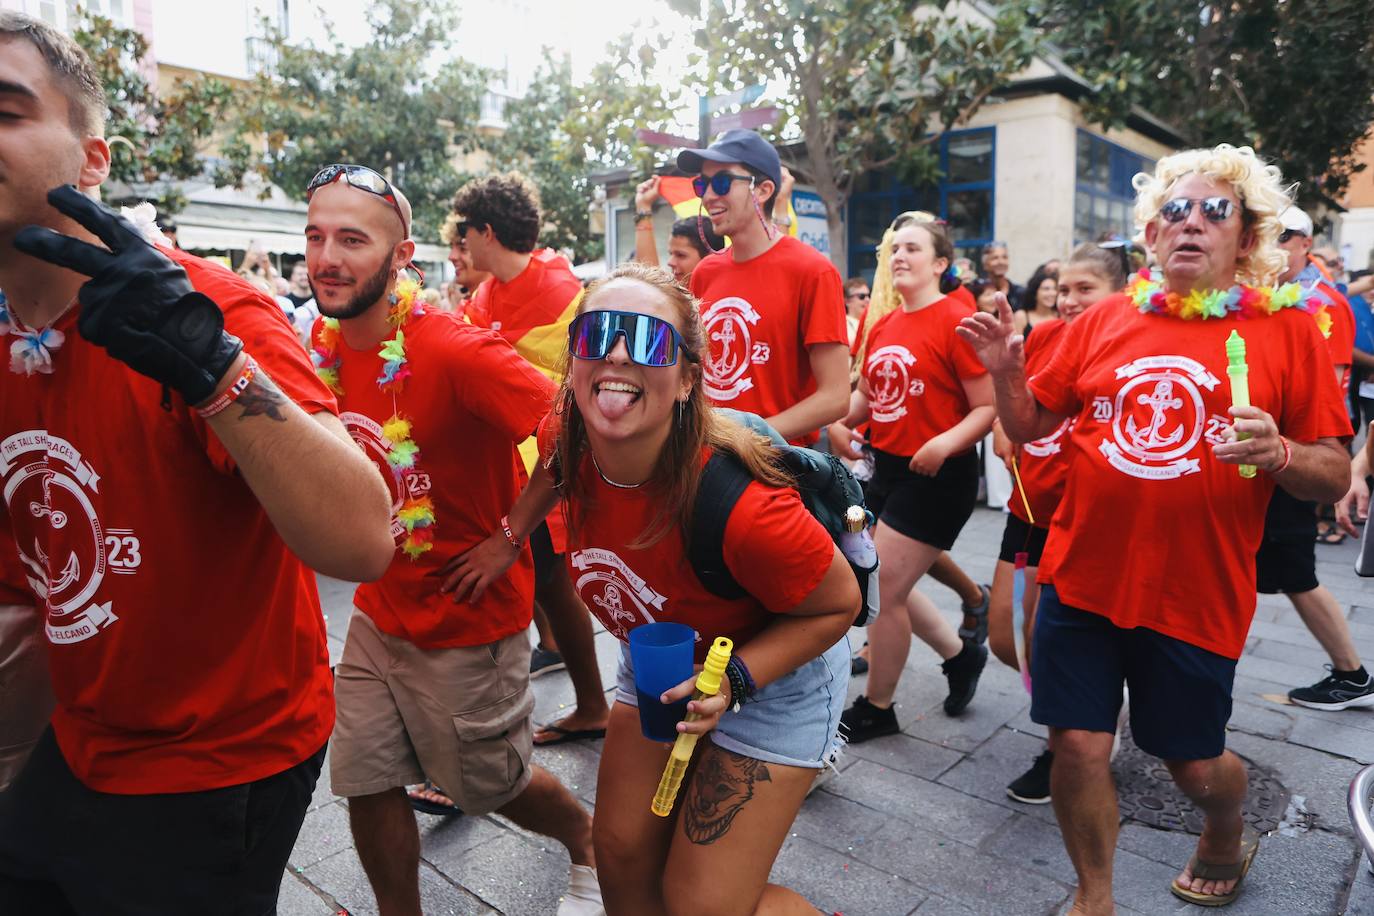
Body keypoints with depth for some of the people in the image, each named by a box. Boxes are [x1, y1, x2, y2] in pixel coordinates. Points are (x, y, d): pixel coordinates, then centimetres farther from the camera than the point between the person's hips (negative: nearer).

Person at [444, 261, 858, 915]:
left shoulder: (740, 506, -39)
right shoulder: (567, 439, -20)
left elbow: (838, 604, -22)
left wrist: (732, 681, -31)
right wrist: (509, 538, 6)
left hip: (775, 673, -5)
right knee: (623, 860, 14)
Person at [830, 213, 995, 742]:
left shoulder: (955, 322, -14)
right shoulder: (883, 327, 8)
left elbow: (989, 407, -16)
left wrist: (946, 442, -31)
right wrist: (840, 422, 2)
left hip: (936, 477, -8)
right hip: (885, 468, 8)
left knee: (884, 590, -2)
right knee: (886, 584, 16)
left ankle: (876, 708, 20)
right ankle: (960, 653, 41)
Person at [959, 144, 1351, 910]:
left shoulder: (1288, 330, -2)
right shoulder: (1107, 321, 4)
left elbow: (1335, 477, -2)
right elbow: (1030, 426, 9)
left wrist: (1277, 453, -23)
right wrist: (1006, 371, -9)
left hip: (1198, 596, -1)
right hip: (1082, 579, 2)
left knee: (1195, 764, 15)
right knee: (1079, 745, 5)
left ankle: (1227, 841, 52)